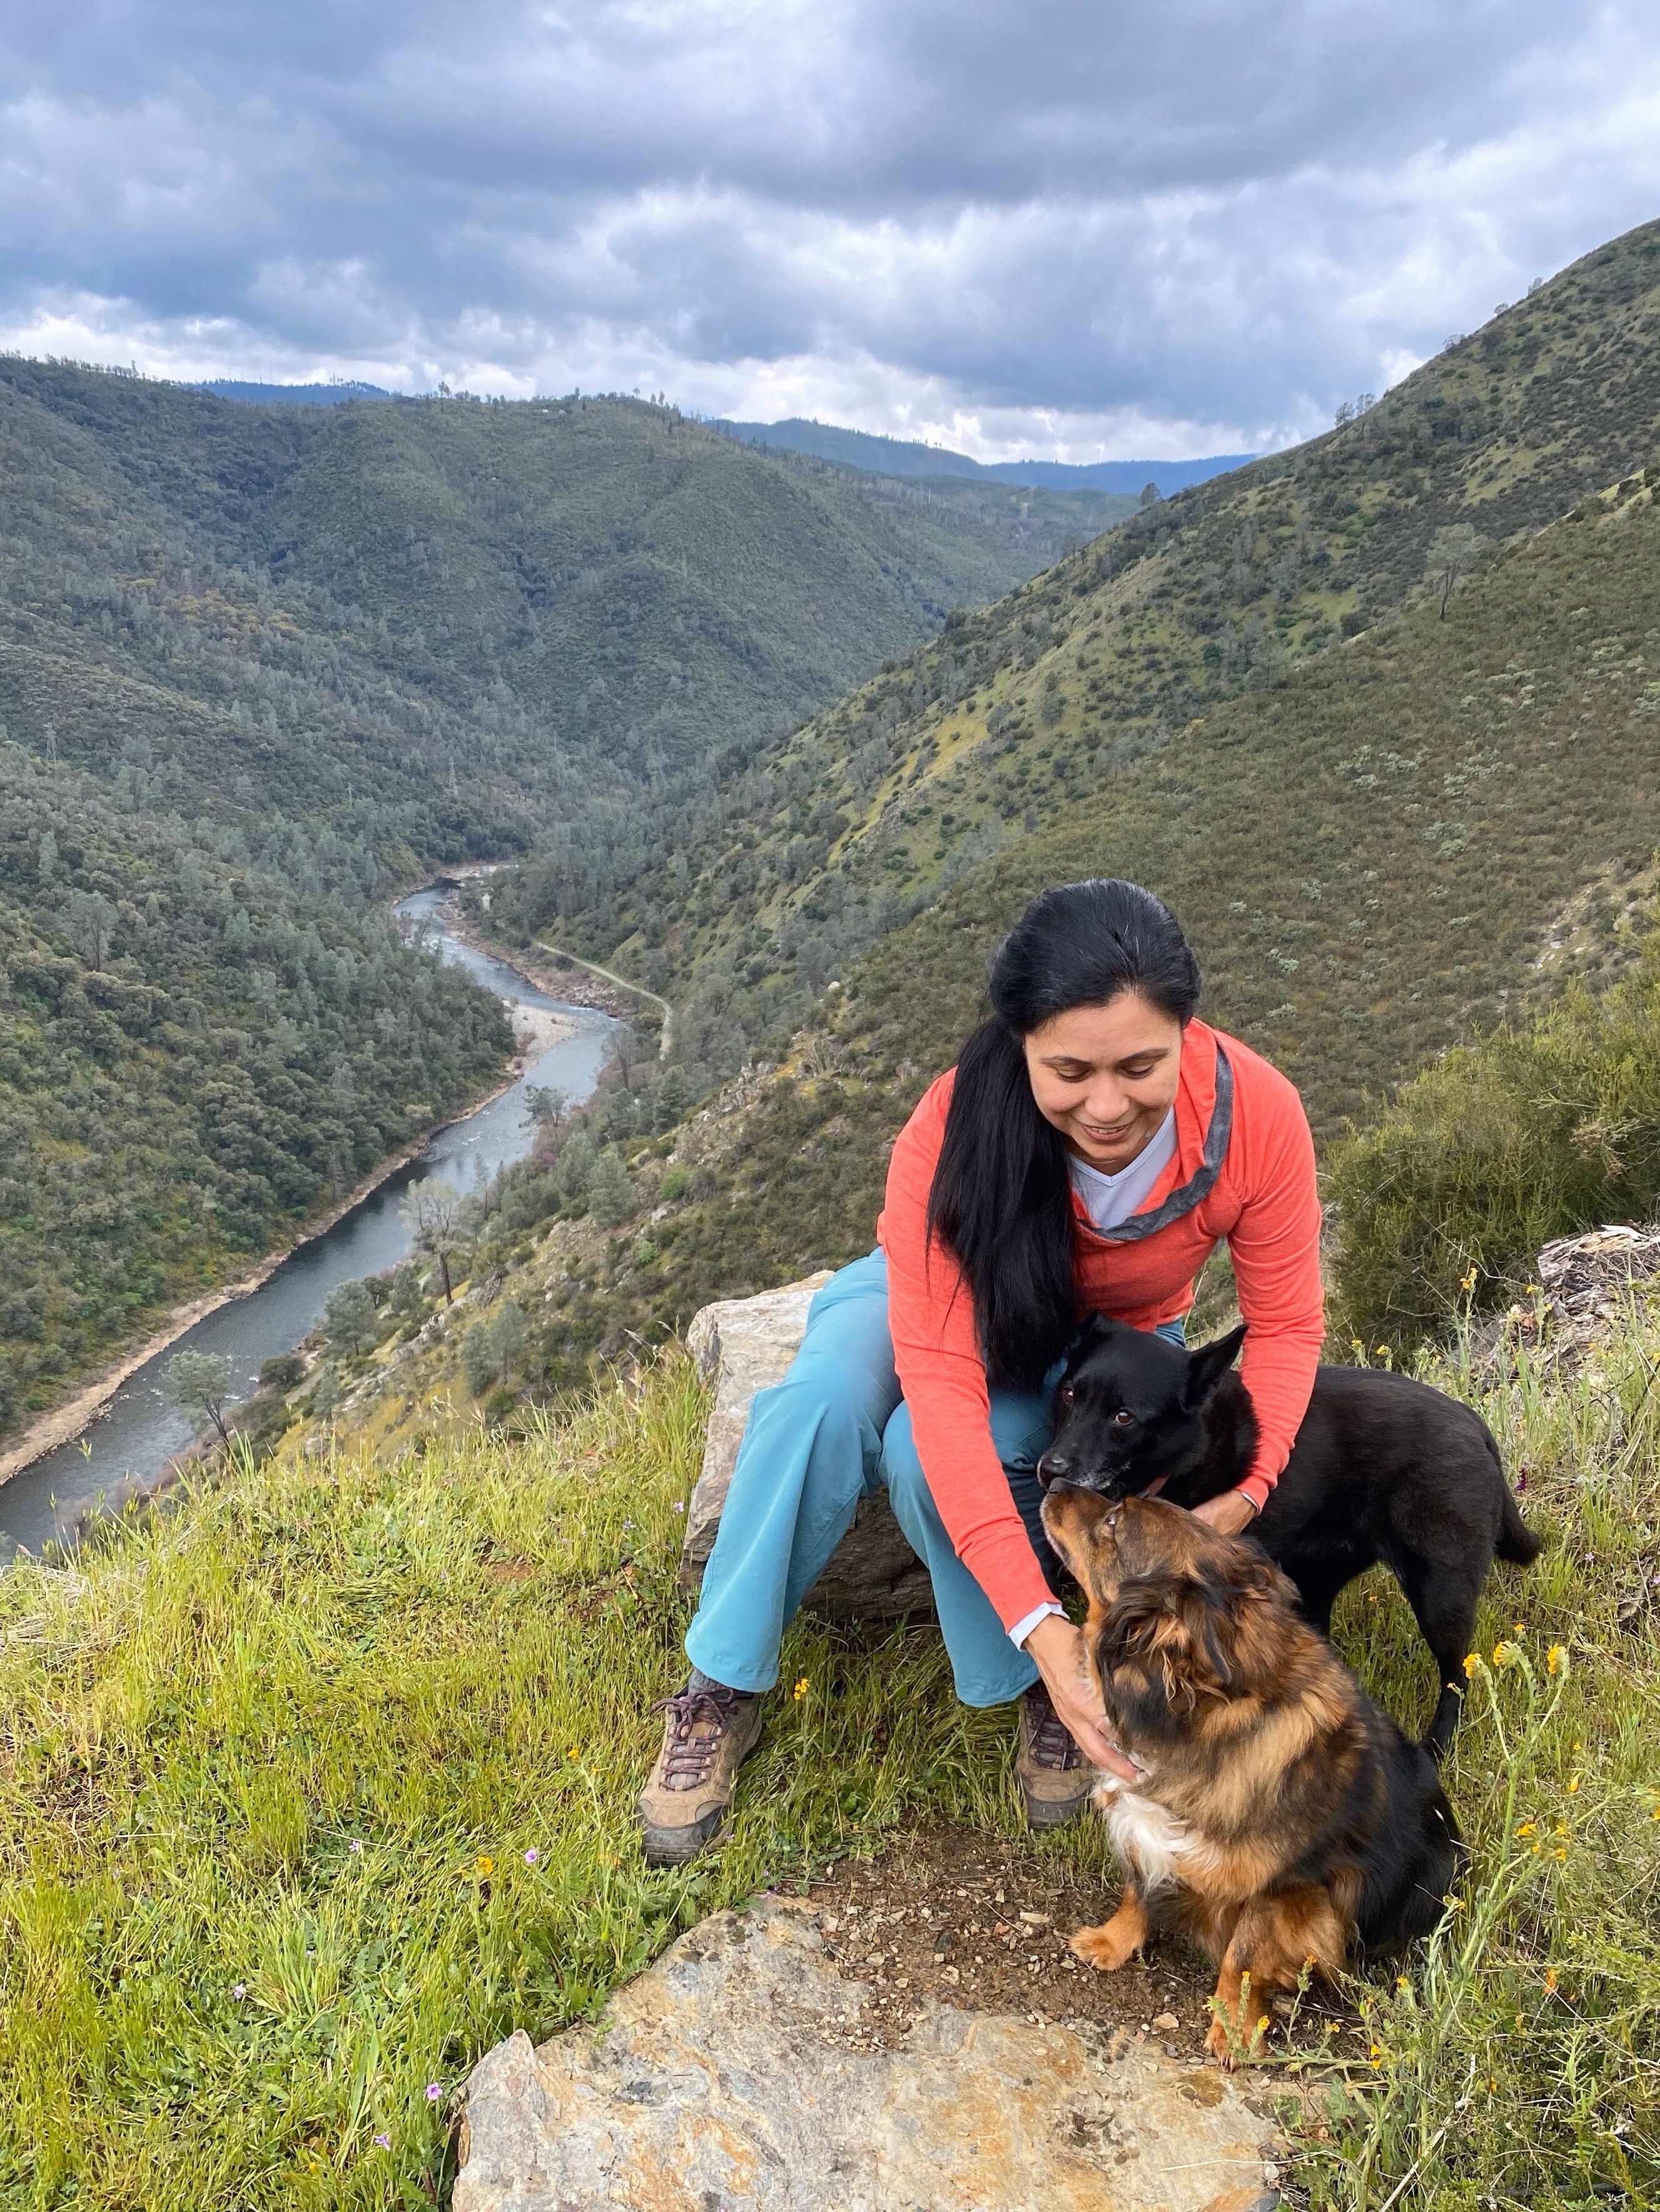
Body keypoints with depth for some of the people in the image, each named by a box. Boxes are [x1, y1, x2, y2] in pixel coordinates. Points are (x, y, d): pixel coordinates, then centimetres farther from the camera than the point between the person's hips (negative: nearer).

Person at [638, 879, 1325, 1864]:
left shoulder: (1256, 1114, -31)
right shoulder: (957, 1127, -36)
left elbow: (1285, 1325, -17)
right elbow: (941, 1378, -40)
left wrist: (1246, 1494, -35)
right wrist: (1039, 1625, -47)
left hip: (1113, 1338, 0)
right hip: (948, 1295, 0)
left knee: (918, 1458, -32)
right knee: (826, 1400, -34)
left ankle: (1049, 1692, -6)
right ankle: (725, 1692, -12)